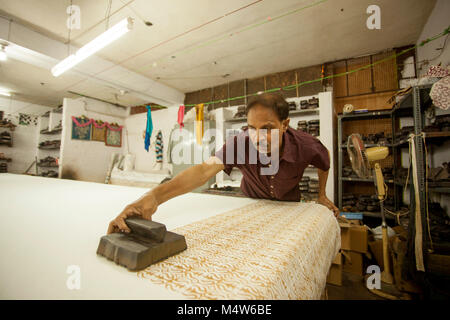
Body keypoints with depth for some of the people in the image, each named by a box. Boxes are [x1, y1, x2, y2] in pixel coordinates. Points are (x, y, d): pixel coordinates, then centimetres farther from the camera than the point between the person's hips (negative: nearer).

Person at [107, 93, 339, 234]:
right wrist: (154, 196, -65)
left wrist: (322, 195, 0)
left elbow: (325, 161, -5)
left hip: (289, 205, 1)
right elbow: (205, 170, -50)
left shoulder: (305, 145, -30)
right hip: (252, 202, 0)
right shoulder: (239, 144, -35)